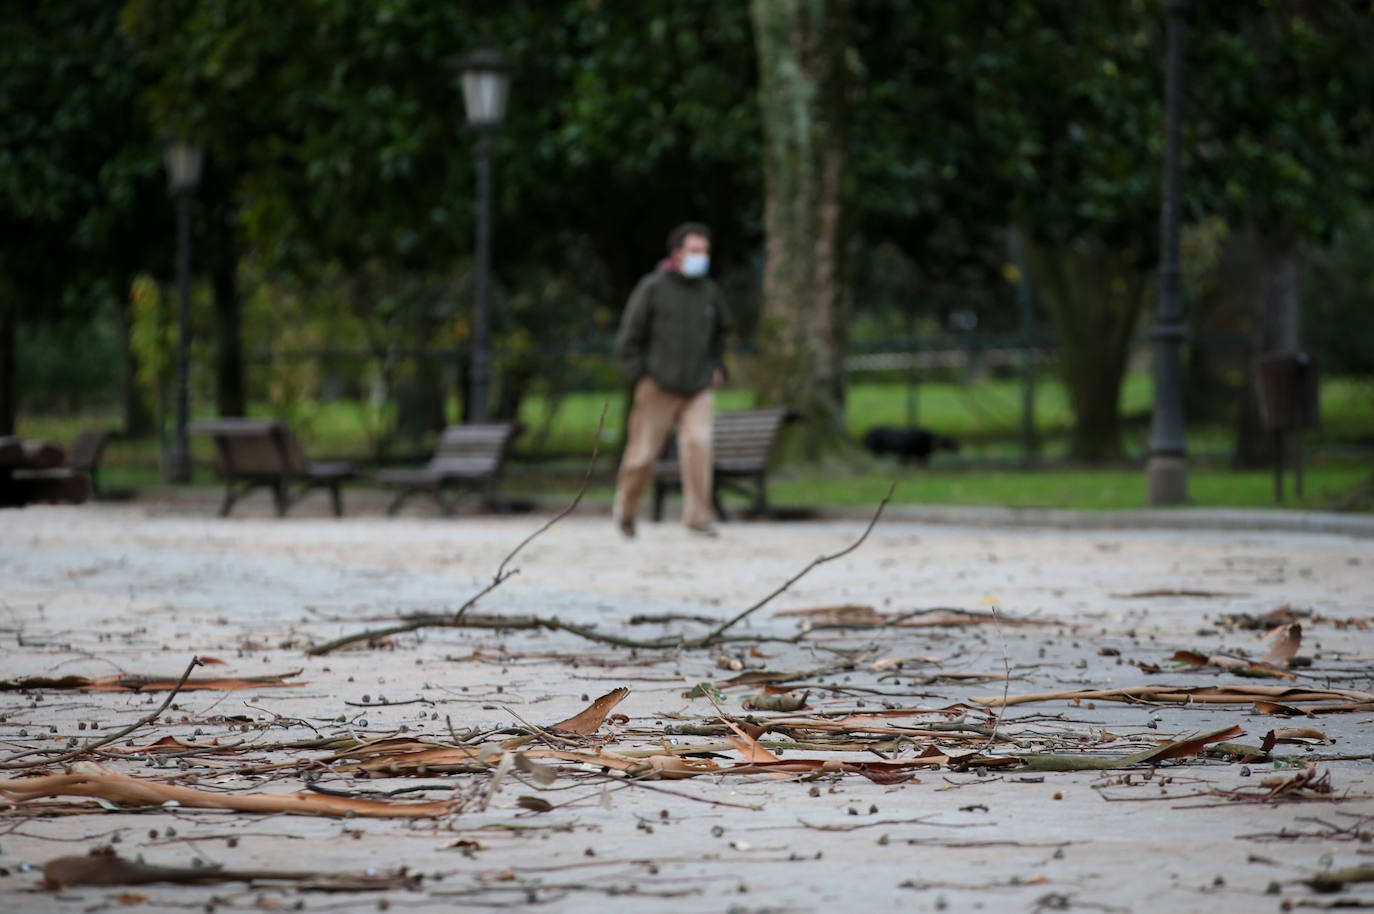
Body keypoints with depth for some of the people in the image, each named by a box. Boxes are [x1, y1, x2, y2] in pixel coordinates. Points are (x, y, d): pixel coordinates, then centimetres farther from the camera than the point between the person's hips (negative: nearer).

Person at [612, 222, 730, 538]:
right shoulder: (652, 288, -4)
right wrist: (639, 375, -7)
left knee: (698, 443, -17)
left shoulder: (708, 292, 8)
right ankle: (625, 508, 26)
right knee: (643, 453, 2)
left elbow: (720, 331, 28)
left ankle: (697, 515, -15)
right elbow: (629, 336, -1)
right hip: (658, 388, -3)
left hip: (699, 388, 3)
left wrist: (717, 367, 17)